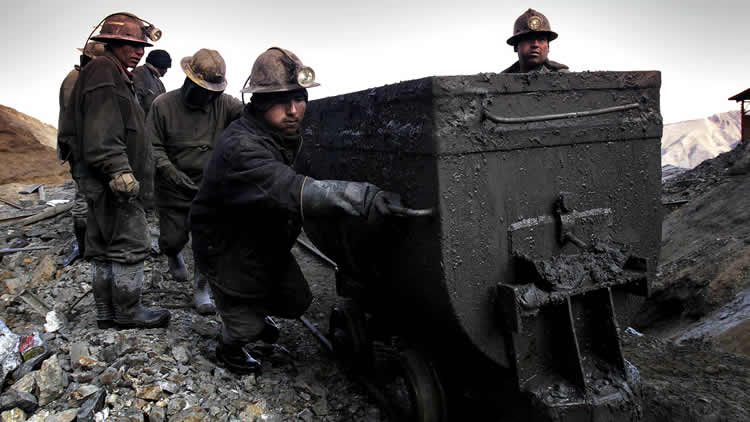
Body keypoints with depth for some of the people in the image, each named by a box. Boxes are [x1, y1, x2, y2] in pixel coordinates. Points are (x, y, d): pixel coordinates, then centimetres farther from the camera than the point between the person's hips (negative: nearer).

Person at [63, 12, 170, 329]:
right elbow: (102, 137, -22)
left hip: (103, 184, 11)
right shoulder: (104, 75, -12)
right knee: (130, 246, -2)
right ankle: (127, 313, 9)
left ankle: (106, 314, 24)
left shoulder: (113, 75, 21)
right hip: (115, 184, -11)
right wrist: (121, 173, -27)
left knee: (104, 250, 14)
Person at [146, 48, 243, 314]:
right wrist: (171, 172, -24)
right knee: (173, 239, 11)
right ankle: (174, 257, 49)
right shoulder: (164, 105, -8)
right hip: (174, 190, -1)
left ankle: (201, 291, 17)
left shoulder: (223, 104, -3)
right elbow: (153, 147, -8)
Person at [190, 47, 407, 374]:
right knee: (245, 326, 10)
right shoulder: (240, 147, -37)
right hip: (228, 251, -8)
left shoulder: (284, 133, -5)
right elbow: (291, 191, -53)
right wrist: (363, 197, -63)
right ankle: (229, 348, 46)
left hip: (266, 242, 8)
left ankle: (255, 313, 52)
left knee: (296, 301, 20)